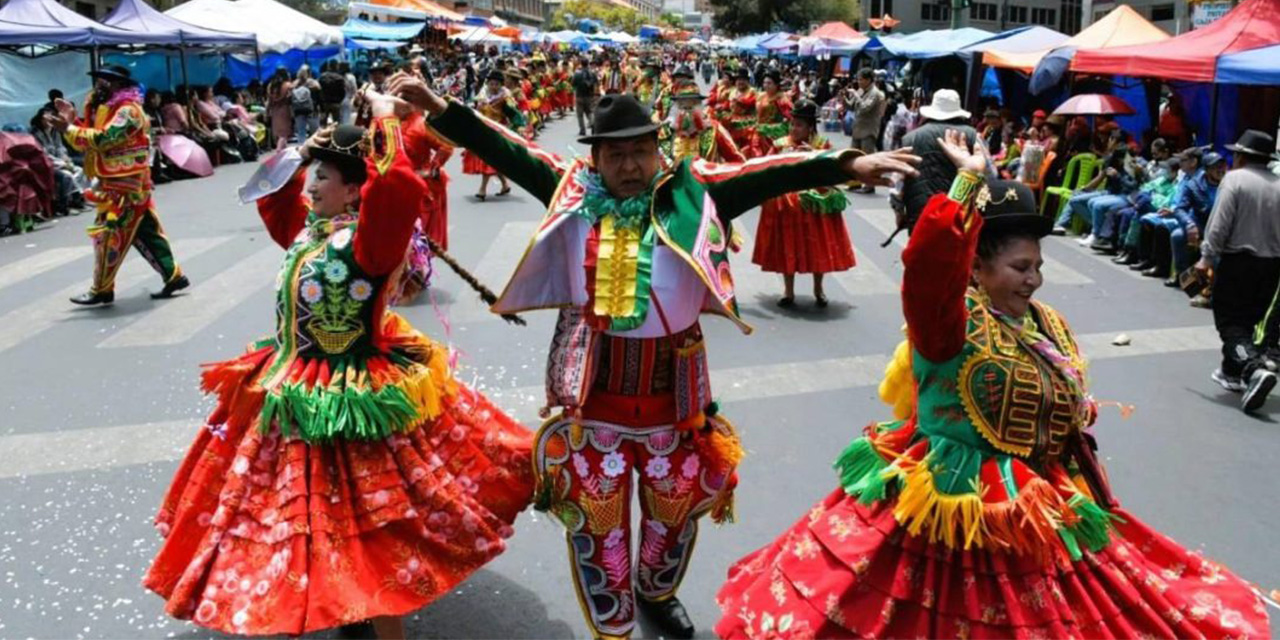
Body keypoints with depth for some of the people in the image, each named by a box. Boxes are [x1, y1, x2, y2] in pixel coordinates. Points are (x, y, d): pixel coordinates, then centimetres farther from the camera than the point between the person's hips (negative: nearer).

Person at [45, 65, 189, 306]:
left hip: (125, 186, -10)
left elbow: (104, 139, -26)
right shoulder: (107, 109, 17)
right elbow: (87, 143, 15)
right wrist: (73, 121, 1)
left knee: (107, 236, -5)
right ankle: (173, 276, 14)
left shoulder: (128, 110, -14)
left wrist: (68, 128, -24)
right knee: (146, 234, 10)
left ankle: (101, 290, 3)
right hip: (117, 184, 10)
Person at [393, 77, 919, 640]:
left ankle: (657, 593, 52)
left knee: (677, 501, 21)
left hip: (672, 384, 1)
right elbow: (506, 154, -2)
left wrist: (847, 166, -20)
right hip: (593, 384, -1)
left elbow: (763, 176, -12)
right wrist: (440, 109, -7)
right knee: (596, 511, 11)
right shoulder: (574, 194, -2)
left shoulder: (689, 196, -5)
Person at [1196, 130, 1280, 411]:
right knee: (1247, 320, 19)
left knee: (1229, 322, -3)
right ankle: (1232, 372, 29)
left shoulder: (1234, 179, -10)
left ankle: (1254, 369, -24)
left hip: (1238, 261, -6)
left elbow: (1220, 224, -16)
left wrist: (1207, 257, -9)